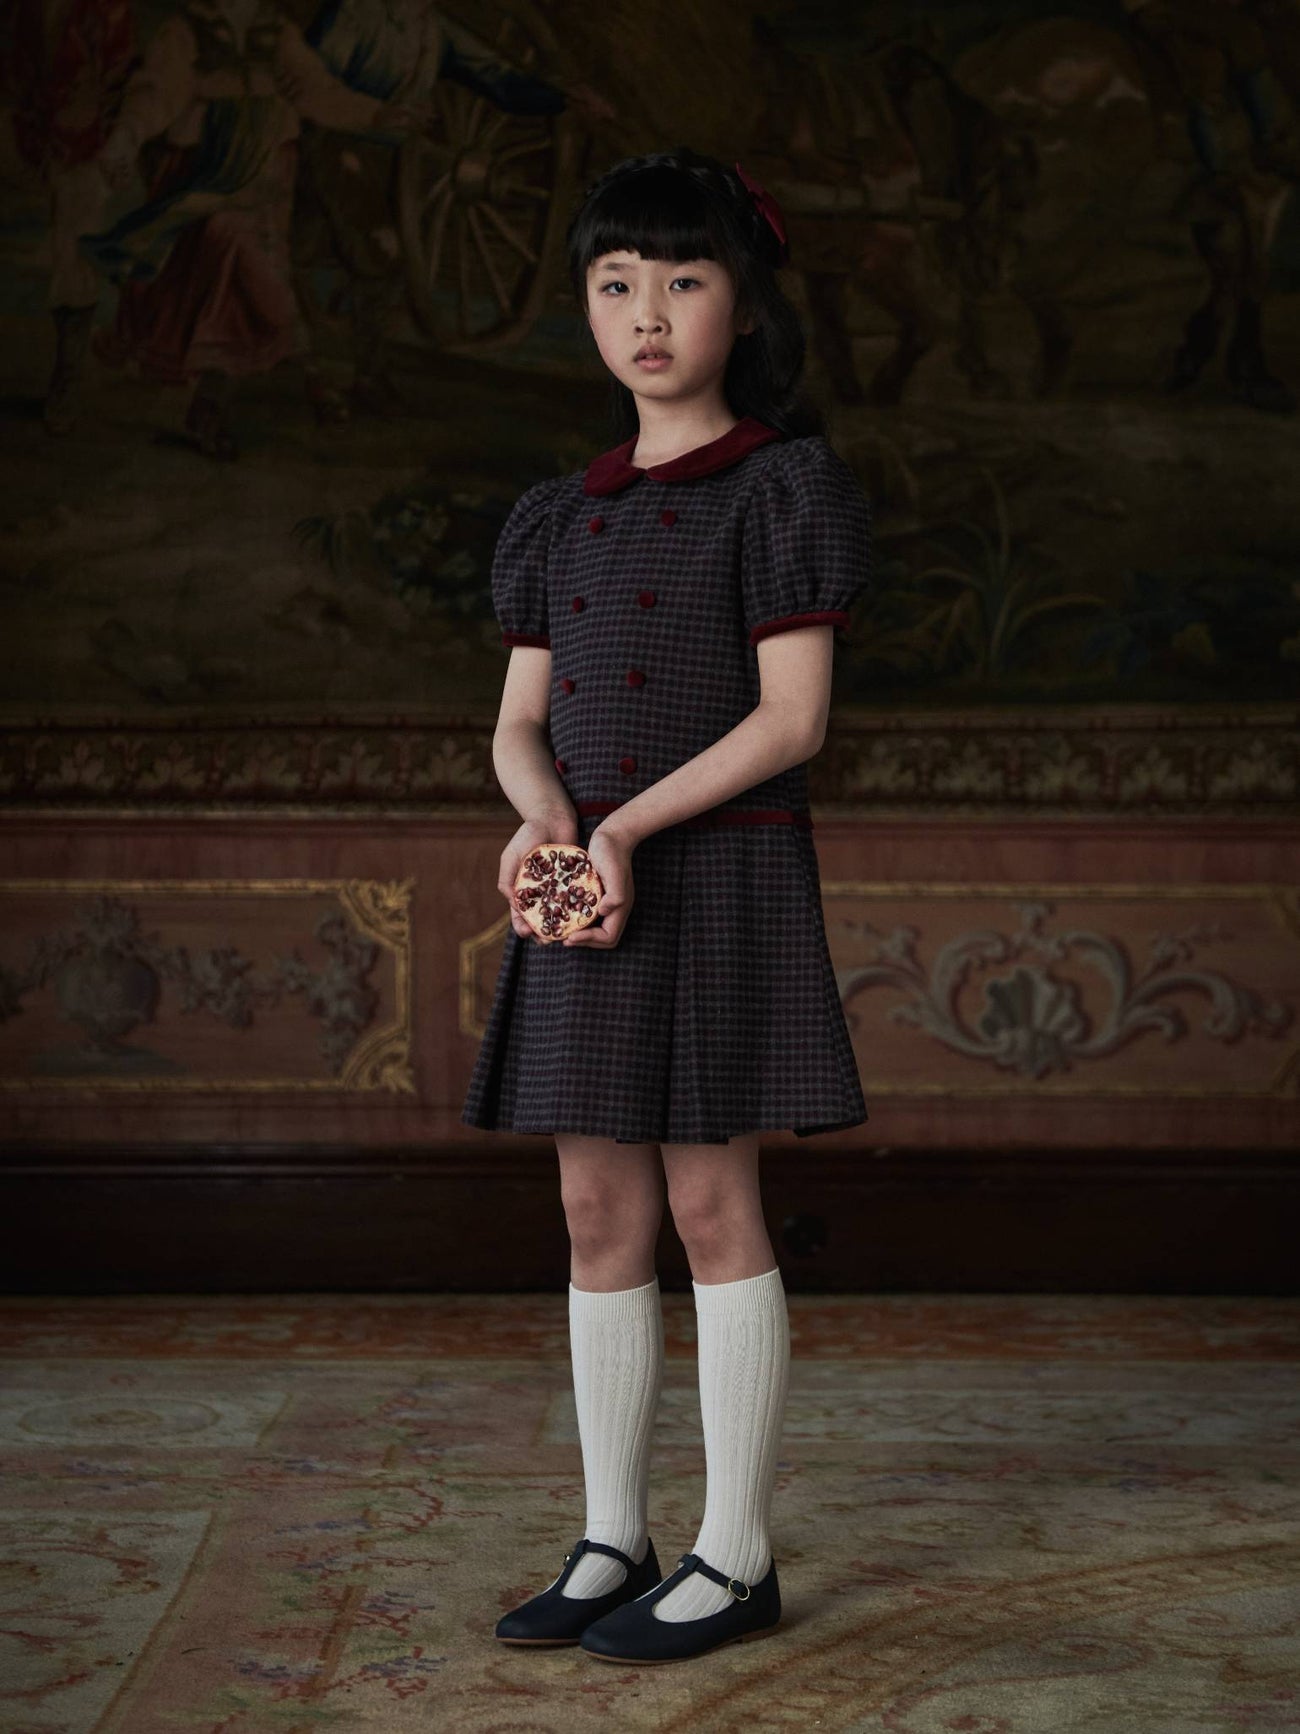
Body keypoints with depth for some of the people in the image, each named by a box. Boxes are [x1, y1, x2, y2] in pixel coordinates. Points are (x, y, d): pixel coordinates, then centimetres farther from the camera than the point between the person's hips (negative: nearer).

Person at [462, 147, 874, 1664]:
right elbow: (518, 720, 11)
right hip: (583, 884, 6)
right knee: (599, 1213, 8)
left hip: (721, 875, -6)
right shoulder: (559, 517, 14)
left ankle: (737, 1557, 9)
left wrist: (631, 823, -19)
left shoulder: (783, 487, -3)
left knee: (709, 1201, -3)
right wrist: (544, 814, -11)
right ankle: (613, 1542, 18)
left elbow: (792, 714, -10)